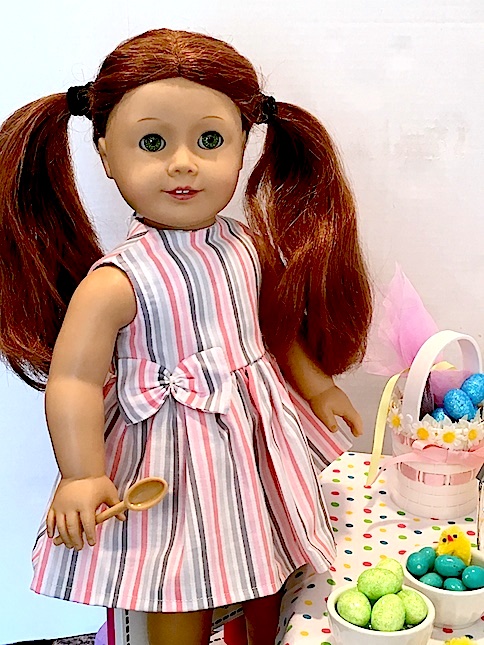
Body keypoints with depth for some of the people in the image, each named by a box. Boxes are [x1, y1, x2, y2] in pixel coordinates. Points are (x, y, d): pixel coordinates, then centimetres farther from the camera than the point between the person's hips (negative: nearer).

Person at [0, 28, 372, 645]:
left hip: (257, 437, 6)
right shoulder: (116, 282, -23)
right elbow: (72, 381, -23)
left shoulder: (248, 247, -3)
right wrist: (82, 477, -30)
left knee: (263, 588, 24)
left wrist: (316, 387, 20)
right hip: (174, 455, -6)